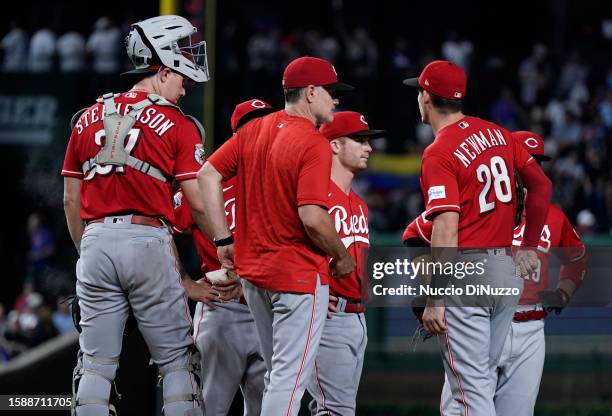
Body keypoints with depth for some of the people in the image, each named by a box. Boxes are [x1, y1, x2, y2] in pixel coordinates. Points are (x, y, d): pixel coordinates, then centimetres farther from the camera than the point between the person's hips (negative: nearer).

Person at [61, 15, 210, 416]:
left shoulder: (88, 118, 12)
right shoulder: (177, 124, -1)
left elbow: (71, 199, 13)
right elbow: (199, 204, -5)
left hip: (96, 243, 4)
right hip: (149, 241, -4)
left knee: (96, 364, 6)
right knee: (178, 362, 4)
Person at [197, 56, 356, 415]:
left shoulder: (253, 130, 7)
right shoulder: (314, 144, -16)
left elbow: (207, 175, 7)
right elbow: (312, 217, -24)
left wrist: (223, 240, 9)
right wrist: (343, 257, -7)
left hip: (252, 271, 8)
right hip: (298, 273, -8)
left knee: (278, 375, 19)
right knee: (291, 376, -4)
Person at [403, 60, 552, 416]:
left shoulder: (439, 154, -13)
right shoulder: (497, 133, 9)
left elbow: (446, 229, -20)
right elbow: (542, 186, 16)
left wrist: (435, 299, -19)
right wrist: (530, 247, 24)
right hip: (508, 271, 7)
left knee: (471, 386, -7)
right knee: (481, 378, 17)